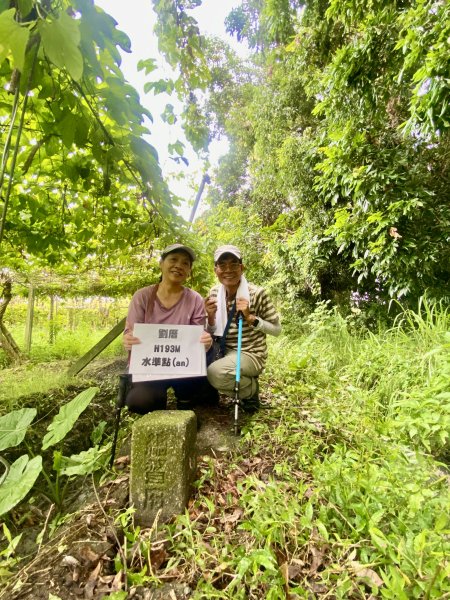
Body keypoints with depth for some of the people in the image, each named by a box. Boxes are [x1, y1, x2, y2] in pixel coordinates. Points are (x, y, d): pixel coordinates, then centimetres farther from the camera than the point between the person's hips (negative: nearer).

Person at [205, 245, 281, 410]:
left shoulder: (257, 293, -16)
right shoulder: (214, 293, 0)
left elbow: (277, 329, -9)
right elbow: (212, 334, 6)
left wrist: (250, 318, -23)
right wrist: (211, 317, -16)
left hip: (250, 354, -6)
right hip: (224, 350, 6)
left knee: (215, 373, -30)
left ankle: (252, 389, 2)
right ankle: (208, 391, 14)